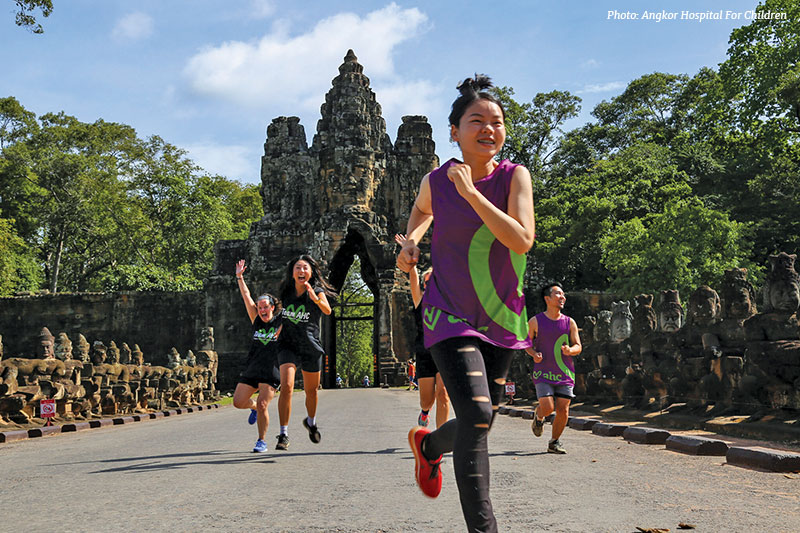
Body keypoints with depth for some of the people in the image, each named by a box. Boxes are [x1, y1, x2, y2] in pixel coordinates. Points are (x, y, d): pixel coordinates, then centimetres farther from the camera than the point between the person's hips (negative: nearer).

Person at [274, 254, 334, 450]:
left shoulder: (317, 291, -7)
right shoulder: (286, 292, 2)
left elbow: (327, 311, -28)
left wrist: (316, 299, -45)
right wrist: (279, 330, 13)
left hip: (311, 347, 0)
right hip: (288, 346, 1)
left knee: (311, 390, 13)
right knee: (286, 386, -19)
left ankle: (311, 421, 44)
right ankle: (283, 434, -11)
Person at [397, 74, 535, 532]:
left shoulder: (515, 176, -8)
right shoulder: (435, 182, -5)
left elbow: (522, 241, -23)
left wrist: (471, 193, -25)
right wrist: (411, 241, 1)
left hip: (501, 319, 2)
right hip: (450, 316, -2)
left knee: (481, 420, 14)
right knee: (476, 414, -19)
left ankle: (429, 444, 48)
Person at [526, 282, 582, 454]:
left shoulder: (570, 322, 5)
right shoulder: (535, 321, 0)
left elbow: (578, 346, 7)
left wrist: (570, 350, -16)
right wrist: (534, 354, -10)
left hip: (564, 374, 2)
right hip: (543, 373, -2)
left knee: (563, 411, -3)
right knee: (547, 407, -15)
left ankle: (554, 442, 19)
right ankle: (538, 417, 22)